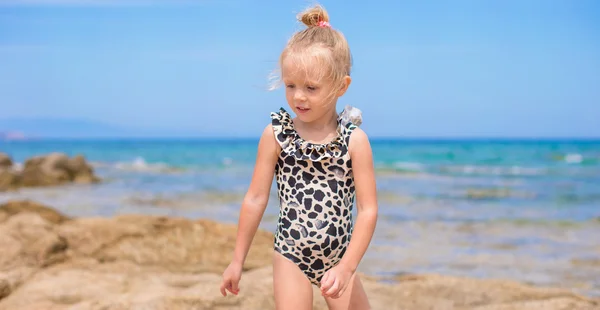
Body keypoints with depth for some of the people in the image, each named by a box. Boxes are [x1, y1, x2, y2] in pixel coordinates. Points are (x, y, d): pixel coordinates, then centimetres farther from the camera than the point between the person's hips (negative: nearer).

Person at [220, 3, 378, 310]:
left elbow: (367, 209, -11)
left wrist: (347, 266, -18)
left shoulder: (355, 140, -10)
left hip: (338, 259, 1)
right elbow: (256, 198, -2)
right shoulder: (275, 134, -8)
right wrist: (237, 260, 2)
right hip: (291, 256, -1)